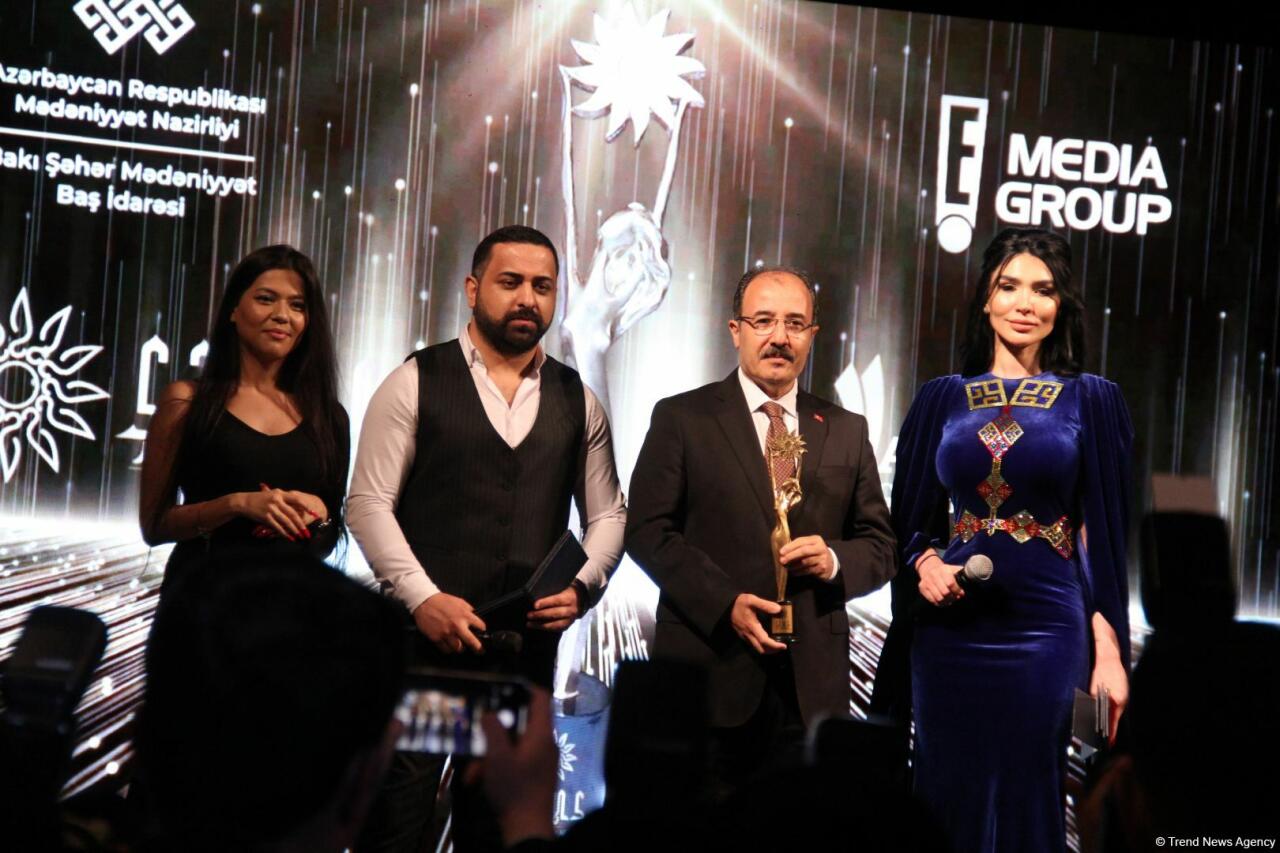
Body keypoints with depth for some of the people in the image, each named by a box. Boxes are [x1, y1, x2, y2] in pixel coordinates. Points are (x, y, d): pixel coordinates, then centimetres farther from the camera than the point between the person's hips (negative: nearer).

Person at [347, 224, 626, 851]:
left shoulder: (577, 401, 11)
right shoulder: (415, 383, 0)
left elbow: (607, 515, 14)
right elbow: (368, 502, -4)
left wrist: (582, 586, -6)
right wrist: (422, 598, -15)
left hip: (531, 642, 3)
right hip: (423, 634, -3)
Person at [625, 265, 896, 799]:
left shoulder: (846, 431, 14)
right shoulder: (681, 418, 4)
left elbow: (880, 547, 15)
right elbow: (647, 531, -3)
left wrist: (835, 562, -8)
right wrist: (725, 604, -15)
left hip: (812, 681, 3)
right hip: (709, 669, -3)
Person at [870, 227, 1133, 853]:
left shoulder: (1092, 400, 2)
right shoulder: (942, 399, 7)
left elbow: (1104, 534, 0)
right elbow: (910, 522, 12)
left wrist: (1110, 651, -6)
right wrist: (924, 564, -10)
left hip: (1046, 631, -2)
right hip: (949, 628, 2)